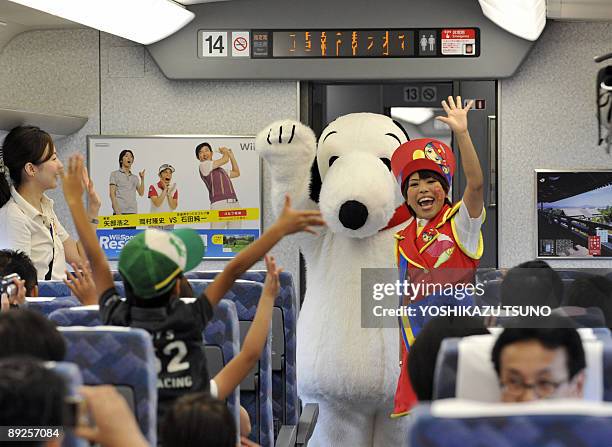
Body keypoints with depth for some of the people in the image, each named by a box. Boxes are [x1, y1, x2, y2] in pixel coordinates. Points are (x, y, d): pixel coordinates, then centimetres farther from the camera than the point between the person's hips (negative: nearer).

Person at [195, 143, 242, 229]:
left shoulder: (220, 169, 28)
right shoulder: (203, 165, 6)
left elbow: (236, 173, 41)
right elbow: (225, 160, 1)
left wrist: (231, 155, 40)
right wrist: (224, 151, 23)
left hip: (234, 203, 7)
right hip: (219, 204, -7)